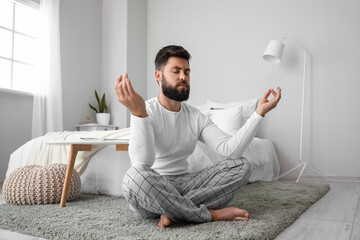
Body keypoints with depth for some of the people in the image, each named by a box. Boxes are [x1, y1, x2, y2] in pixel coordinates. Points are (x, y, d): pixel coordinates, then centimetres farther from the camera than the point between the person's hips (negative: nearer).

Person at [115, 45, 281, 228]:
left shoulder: (197, 117, 8)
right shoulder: (146, 111, -10)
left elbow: (230, 149, -7)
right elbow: (143, 162, -28)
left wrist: (259, 112, -13)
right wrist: (139, 114, -42)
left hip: (184, 184, 5)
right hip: (151, 191, -5)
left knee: (241, 165, -10)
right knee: (136, 175, -39)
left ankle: (174, 210, -20)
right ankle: (210, 214, -20)